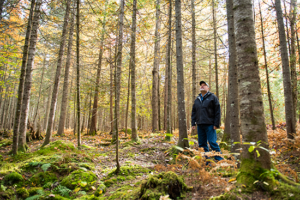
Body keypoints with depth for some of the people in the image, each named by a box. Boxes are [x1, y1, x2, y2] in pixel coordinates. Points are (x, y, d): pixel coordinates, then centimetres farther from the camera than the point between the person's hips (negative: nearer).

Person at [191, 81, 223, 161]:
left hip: (209, 125, -5)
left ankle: (219, 160, 4)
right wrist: (193, 123, 9)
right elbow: (193, 112, 18)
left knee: (213, 143, -7)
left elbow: (217, 111, -4)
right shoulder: (197, 99, 17)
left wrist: (216, 124, -10)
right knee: (202, 144, 7)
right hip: (200, 125, 5)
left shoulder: (212, 97, 2)